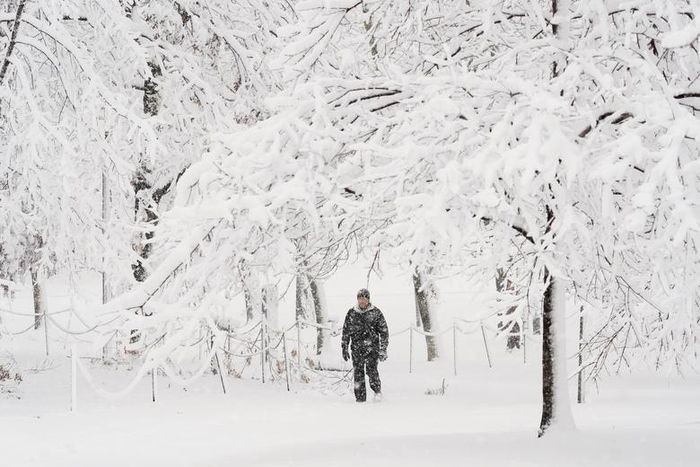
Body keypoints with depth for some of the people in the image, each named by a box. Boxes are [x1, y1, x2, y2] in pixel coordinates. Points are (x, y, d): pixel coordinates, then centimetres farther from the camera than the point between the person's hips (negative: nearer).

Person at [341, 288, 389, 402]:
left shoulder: (376, 312, 3)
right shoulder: (351, 313, 9)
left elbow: (384, 331, 5)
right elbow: (346, 331, 15)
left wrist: (383, 349, 0)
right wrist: (344, 348, 10)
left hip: (372, 347, -2)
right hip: (357, 348, 2)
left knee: (371, 370, -16)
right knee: (358, 373, 0)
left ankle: (377, 391, 4)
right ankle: (360, 397, 7)